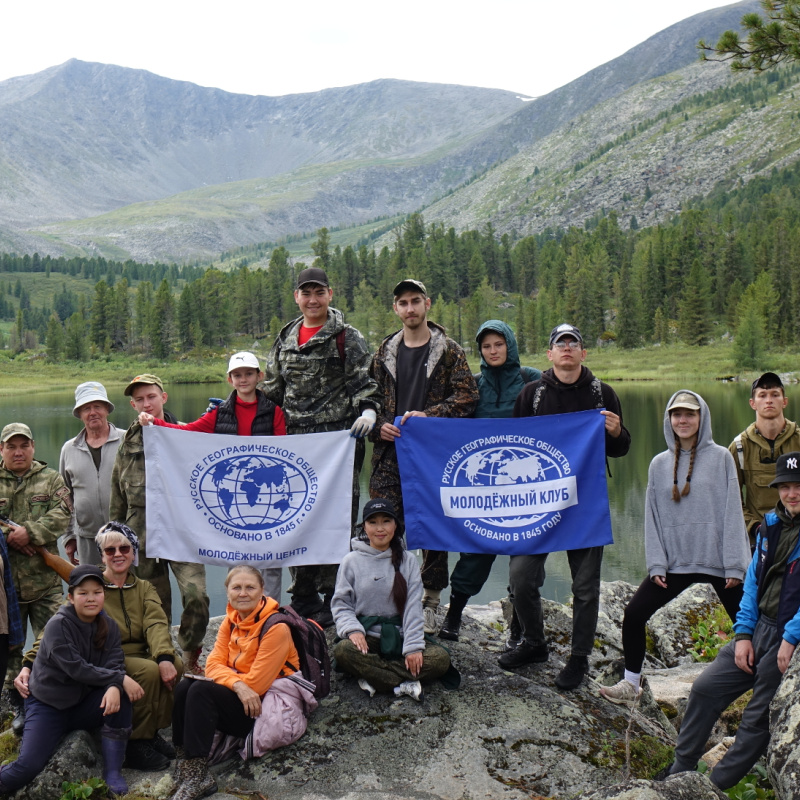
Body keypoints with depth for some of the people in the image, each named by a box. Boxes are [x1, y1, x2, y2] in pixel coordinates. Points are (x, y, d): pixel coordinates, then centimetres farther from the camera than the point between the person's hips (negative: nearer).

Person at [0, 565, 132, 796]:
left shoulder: (109, 626, -2)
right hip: (48, 705, -4)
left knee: (120, 696, -24)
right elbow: (77, 669, -25)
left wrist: (114, 686, -35)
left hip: (84, 703, 4)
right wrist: (121, 678, -25)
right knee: (28, 766, -22)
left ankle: (113, 772, -12)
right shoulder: (58, 625, -18)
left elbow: (115, 664, -12)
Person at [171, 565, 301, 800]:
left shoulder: (276, 627, -18)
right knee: (184, 687, -15)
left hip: (266, 706, -8)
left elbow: (256, 683, -20)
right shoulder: (232, 620, 6)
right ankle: (187, 767, -18)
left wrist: (227, 680, -8)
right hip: (237, 697, 8)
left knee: (201, 691, -25)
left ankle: (197, 778, -23)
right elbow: (214, 663, -3)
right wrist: (237, 684, -23)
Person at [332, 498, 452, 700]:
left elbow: (413, 607, -2)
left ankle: (371, 677, -22)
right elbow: (341, 603, 2)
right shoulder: (352, 561, 4)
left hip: (399, 637, 2)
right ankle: (405, 683, -26)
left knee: (441, 658, -24)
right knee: (343, 650, -35)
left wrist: (413, 646, -13)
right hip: (365, 637, -1)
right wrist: (352, 629, -19)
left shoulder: (408, 560, 6)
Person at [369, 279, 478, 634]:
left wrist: (428, 415, -15)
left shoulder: (448, 351, 2)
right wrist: (379, 427, -3)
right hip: (390, 451, 3)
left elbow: (467, 396, -5)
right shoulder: (385, 352, 13)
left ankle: (430, 603, 14)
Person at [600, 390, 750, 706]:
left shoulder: (721, 458, 0)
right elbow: (653, 516, 7)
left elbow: (732, 512, -4)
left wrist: (734, 564, -10)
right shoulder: (659, 464, 9)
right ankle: (630, 684, 10)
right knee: (634, 614, -4)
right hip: (674, 562, 3)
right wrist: (657, 563, -3)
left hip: (718, 562, -3)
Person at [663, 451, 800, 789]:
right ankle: (680, 772, 21)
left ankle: (715, 786, 16)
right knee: (706, 688, 8)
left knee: (759, 718, 3)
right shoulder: (771, 524, 7)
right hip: (758, 629, 8)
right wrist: (743, 633, 4)